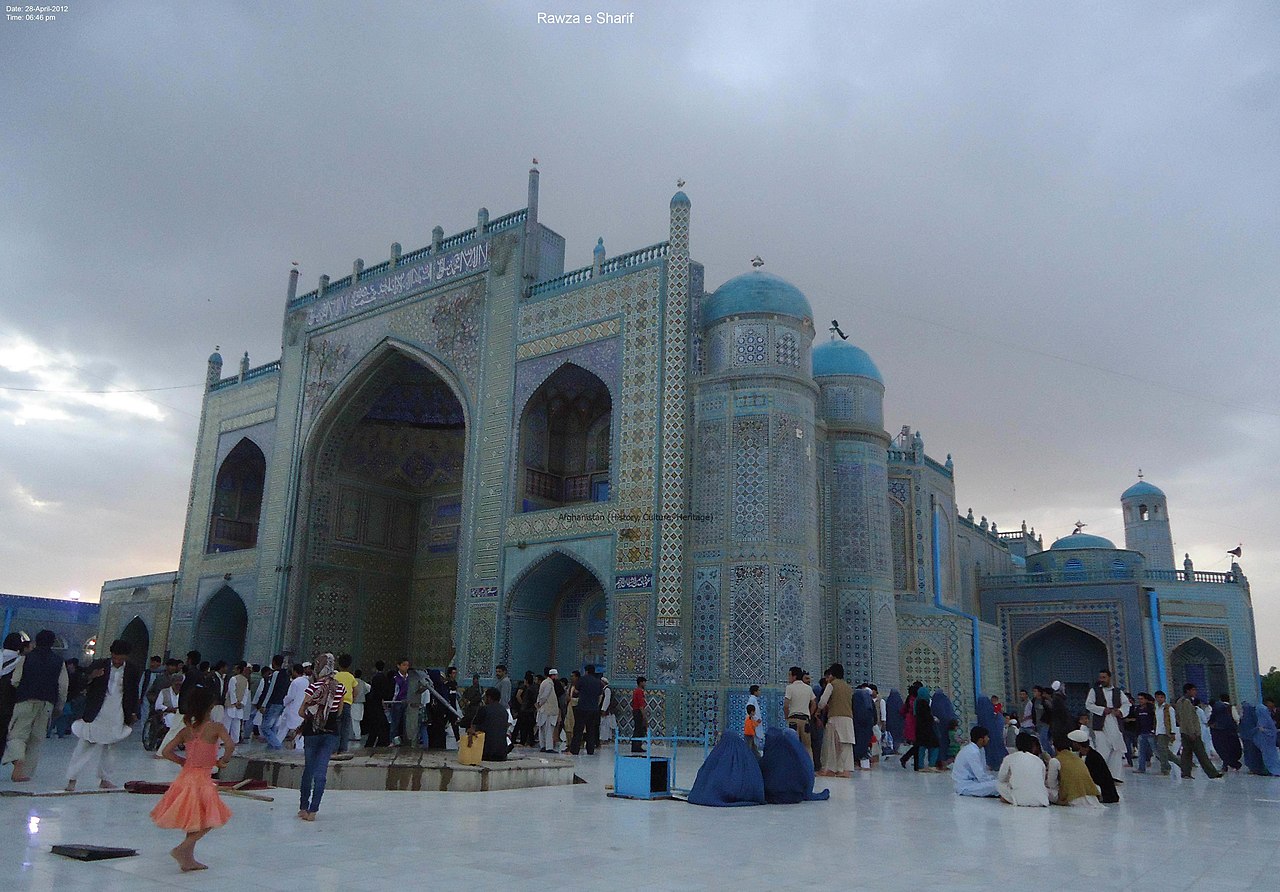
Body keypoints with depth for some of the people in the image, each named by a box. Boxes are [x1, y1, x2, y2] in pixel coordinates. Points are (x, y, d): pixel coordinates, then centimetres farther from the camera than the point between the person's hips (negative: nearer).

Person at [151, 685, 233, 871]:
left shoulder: (186, 730, 2)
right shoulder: (215, 727, -13)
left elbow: (166, 752, 1)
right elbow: (230, 745, -27)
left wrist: (184, 761, 13)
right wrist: (224, 760, -9)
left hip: (185, 777, 6)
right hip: (201, 779, -6)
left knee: (193, 822, 21)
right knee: (208, 821, 7)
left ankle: (188, 859, 24)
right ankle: (182, 849, -6)